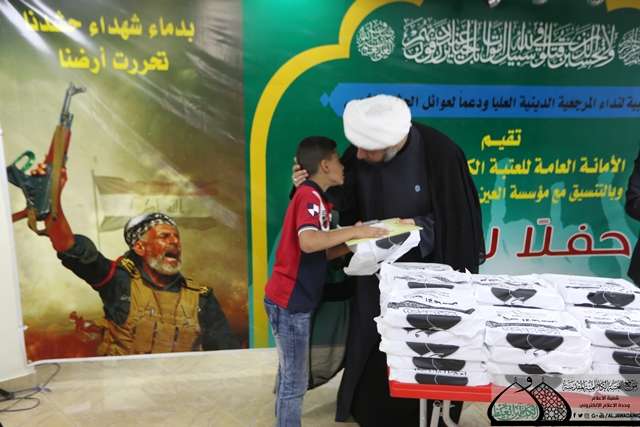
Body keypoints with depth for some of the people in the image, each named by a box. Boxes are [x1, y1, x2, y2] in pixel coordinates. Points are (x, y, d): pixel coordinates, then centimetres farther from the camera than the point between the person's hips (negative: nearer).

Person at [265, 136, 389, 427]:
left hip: (291, 300, 10)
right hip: (289, 302, -10)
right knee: (295, 381, 2)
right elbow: (309, 242, -34)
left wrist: (353, 242, 0)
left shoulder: (314, 197, 14)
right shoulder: (310, 196, -16)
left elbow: (321, 254, 12)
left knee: (289, 376, 20)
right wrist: (354, 231, -25)